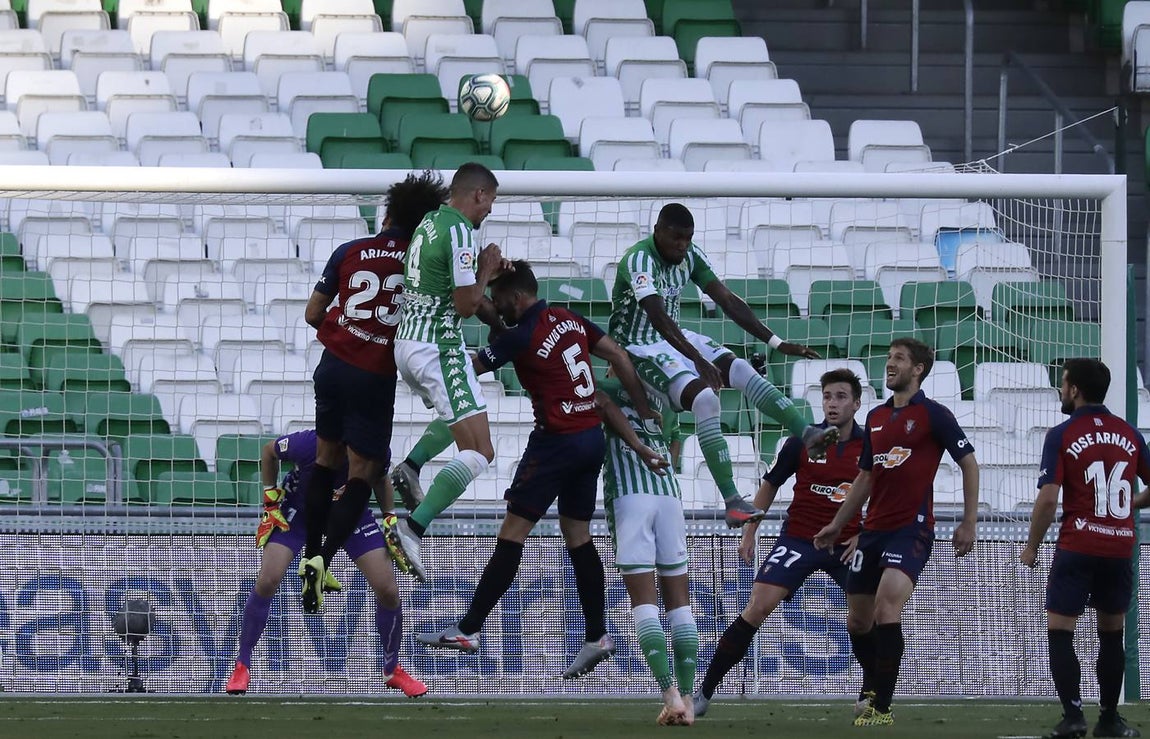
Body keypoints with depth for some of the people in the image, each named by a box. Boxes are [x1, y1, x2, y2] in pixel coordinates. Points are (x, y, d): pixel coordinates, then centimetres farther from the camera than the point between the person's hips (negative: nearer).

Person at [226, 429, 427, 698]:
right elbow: (269, 451, -11)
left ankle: (392, 670, 14)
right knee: (267, 581, -20)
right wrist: (271, 503, -10)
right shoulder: (308, 444, -36)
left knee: (388, 590, -8)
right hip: (297, 510, -2)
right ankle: (242, 667, -5)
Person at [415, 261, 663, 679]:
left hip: (556, 442, -8)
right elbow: (618, 357, 9)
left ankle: (468, 630, -7)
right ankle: (597, 637, 14)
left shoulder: (522, 336, -15)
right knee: (578, 537, 14)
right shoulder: (570, 320, 7)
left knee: (512, 534, -7)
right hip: (593, 437, 8)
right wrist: (643, 411, 12)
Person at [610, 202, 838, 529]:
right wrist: (698, 360, -45)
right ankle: (732, 502, -30)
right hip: (639, 347, -8)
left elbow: (728, 301, 0)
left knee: (740, 368, -15)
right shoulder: (639, 259, -23)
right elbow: (658, 316, -35)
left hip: (675, 338, 8)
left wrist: (776, 342, -8)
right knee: (705, 397, -27)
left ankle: (807, 434, -23)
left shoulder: (690, 256, 1)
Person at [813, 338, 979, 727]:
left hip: (912, 527, -7)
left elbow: (969, 464, -2)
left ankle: (881, 707, -21)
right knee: (858, 617, 7)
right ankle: (874, 692, 25)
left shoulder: (933, 415, -5)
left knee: (887, 606, -23)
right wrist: (837, 525, 23)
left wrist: (969, 523, -6)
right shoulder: (876, 418, 15)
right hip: (873, 529, 8)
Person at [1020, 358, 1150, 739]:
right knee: (1111, 634, 15)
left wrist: (1031, 547, -1)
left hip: (1077, 549, -4)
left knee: (1059, 632, 0)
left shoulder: (1062, 436, -6)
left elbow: (1048, 498, -12)